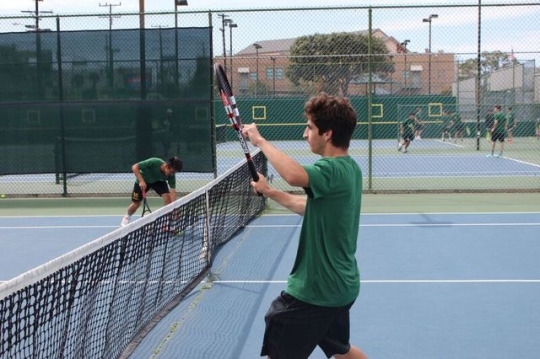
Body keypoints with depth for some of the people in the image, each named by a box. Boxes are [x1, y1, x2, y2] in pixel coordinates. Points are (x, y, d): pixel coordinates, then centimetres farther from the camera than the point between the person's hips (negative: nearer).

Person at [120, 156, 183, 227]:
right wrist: (141, 181, -45)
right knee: (136, 203, 2)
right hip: (142, 180, -2)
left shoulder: (171, 175, -30)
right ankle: (127, 217, 36)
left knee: (167, 197, -21)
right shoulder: (154, 162, -39)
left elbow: (172, 191, -32)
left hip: (158, 181, 2)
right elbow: (134, 167, -34)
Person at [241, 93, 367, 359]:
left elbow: (294, 175, -46)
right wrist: (271, 192, 13)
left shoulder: (333, 169, -24)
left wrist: (260, 141, -31)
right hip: (340, 286, 10)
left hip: (314, 291, -10)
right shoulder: (349, 168, 6)